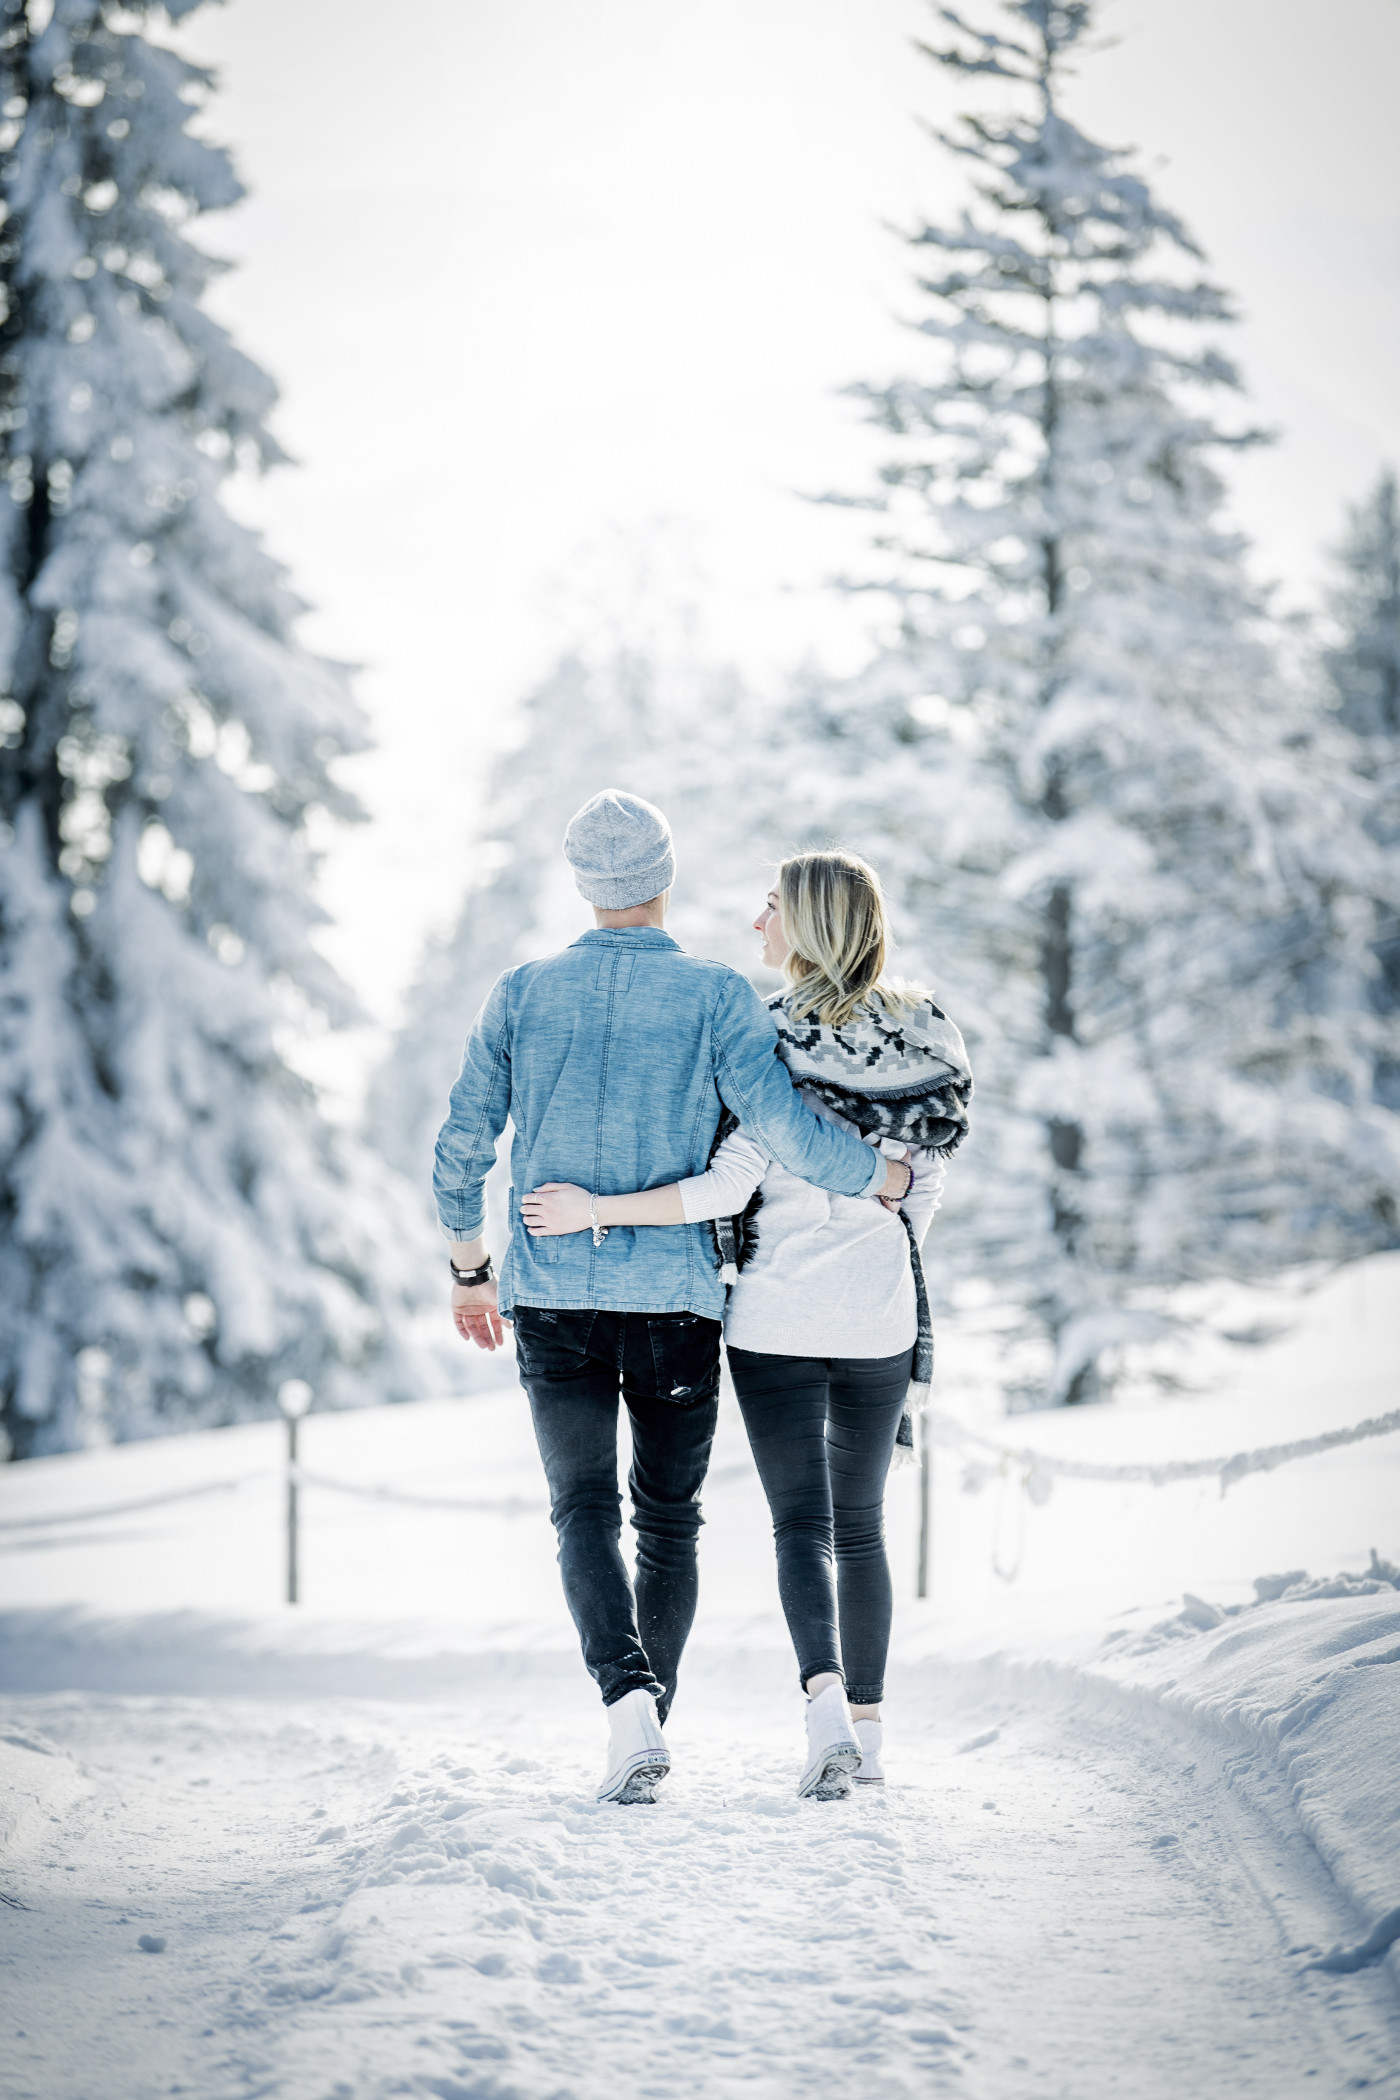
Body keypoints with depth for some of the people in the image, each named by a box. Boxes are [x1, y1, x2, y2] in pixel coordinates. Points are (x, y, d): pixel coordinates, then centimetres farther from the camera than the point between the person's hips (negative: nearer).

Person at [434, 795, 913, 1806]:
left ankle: (630, 1705, -23)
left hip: (553, 1296, 1)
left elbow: (461, 1147, 5)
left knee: (586, 1509, -1)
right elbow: (780, 1124, -15)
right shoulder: (718, 994, -4)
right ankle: (651, 1721, 17)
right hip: (675, 1299, -1)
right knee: (669, 1519, 13)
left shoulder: (523, 994, 3)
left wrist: (471, 1267, 19)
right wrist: (886, 1175, 1)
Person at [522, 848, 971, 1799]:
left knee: (802, 1525, -1)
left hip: (776, 1319, -4)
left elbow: (730, 1188, -19)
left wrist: (594, 1209, -14)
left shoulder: (771, 1042, -13)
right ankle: (868, 1732, 17)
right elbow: (924, 1190, 7)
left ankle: (827, 1708, -21)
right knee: (861, 1525, 16)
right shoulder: (922, 1037, 2)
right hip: (880, 1320, 4)